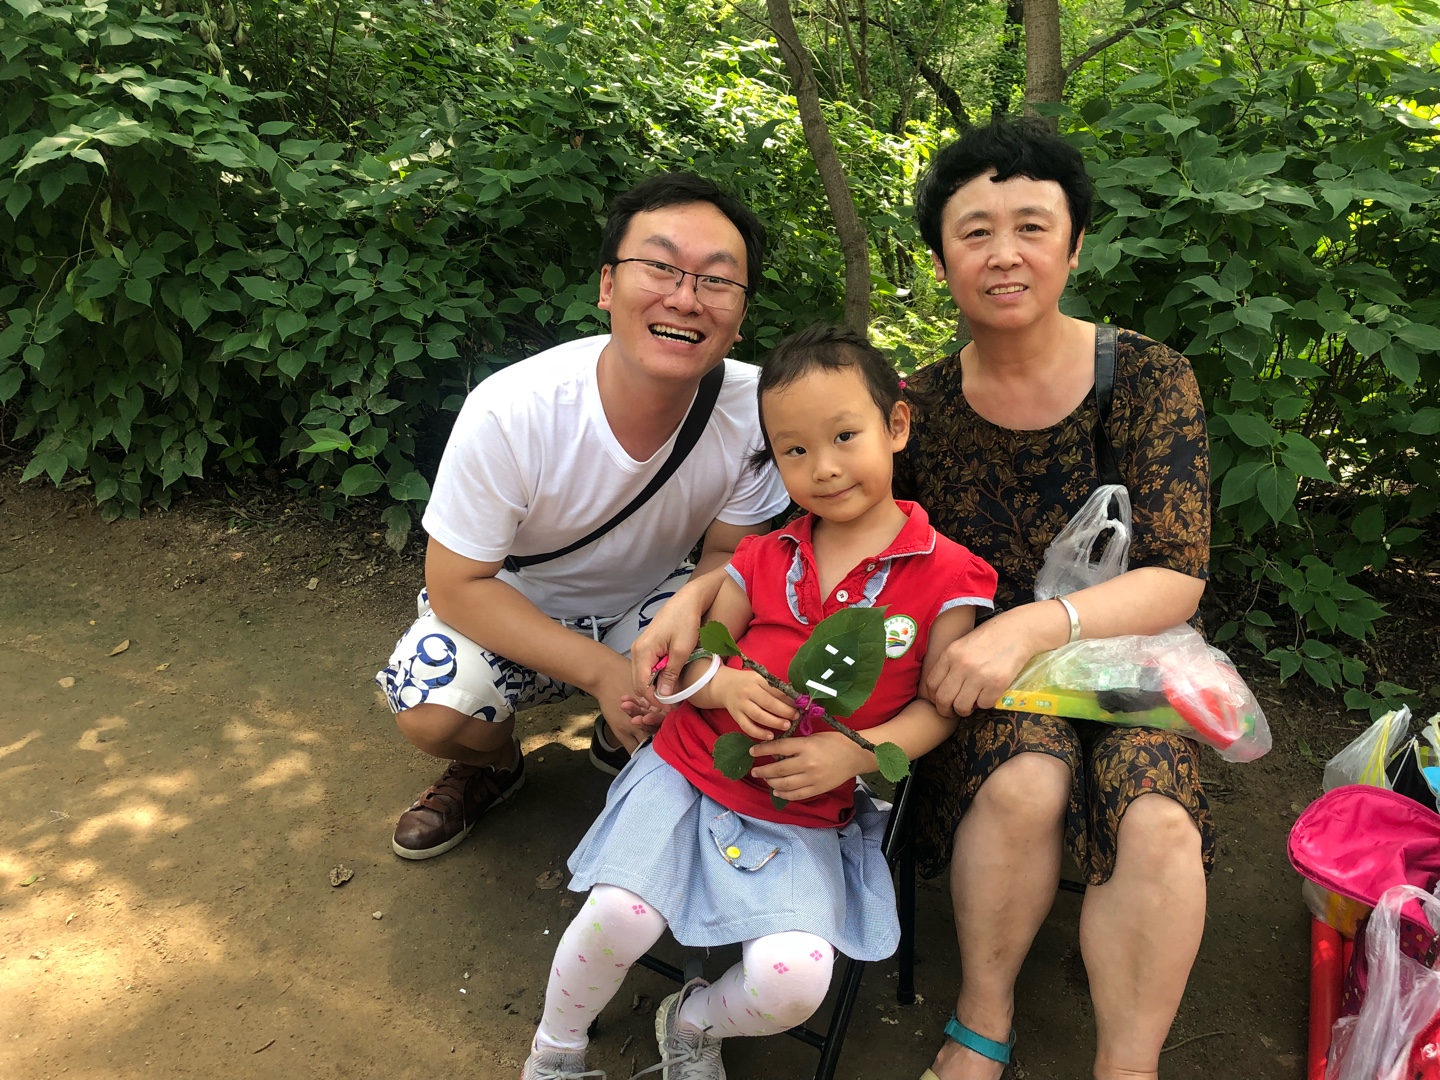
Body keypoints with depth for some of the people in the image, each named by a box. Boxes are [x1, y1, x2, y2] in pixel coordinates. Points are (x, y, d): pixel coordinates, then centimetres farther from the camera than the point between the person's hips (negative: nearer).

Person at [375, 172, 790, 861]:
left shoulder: (755, 410, -24)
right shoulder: (509, 412, -31)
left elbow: (729, 552, -11)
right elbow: (457, 586, -22)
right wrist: (603, 671, -30)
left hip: (649, 603, 2)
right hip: (510, 608, -2)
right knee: (431, 709, -28)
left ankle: (625, 747, 13)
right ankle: (490, 766, 12)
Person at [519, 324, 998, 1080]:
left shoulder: (942, 577, -6)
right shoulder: (763, 560, 4)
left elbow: (937, 706, -2)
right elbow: (696, 654, 9)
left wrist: (855, 753, -18)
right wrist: (725, 684, -15)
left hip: (804, 822, -1)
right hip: (688, 777, 2)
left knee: (794, 980, -19)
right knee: (616, 917, -17)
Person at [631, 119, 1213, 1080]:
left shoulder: (1148, 378, -8)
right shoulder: (920, 406, -3)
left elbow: (1177, 579, -13)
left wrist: (1034, 625, -31)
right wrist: (696, 595, -14)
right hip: (976, 671, 1)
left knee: (1156, 823, -30)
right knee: (1026, 780, -31)